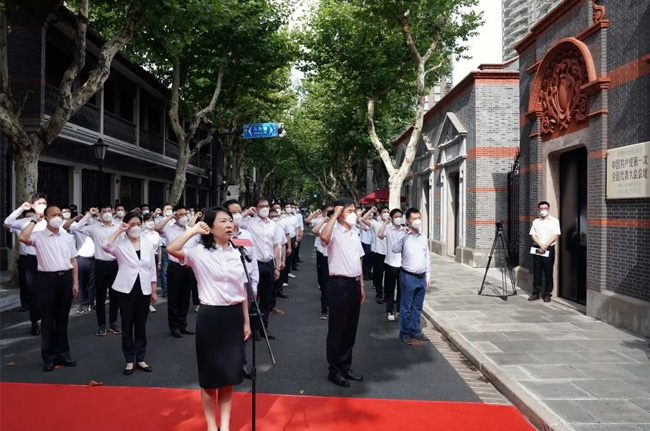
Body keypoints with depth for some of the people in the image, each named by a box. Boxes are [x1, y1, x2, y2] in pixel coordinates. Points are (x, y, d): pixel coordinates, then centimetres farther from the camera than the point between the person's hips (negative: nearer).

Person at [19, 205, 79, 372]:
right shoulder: (38, 236, -3)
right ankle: (48, 358, 18)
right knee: (47, 320, 6)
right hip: (46, 279, -3)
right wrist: (34, 220, -12)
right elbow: (23, 238, -26)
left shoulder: (68, 237, 9)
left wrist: (75, 282, 6)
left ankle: (62, 354, 24)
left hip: (65, 279, 3)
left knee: (62, 319, 12)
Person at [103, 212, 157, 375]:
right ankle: (129, 360, 18)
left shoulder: (148, 244, 4)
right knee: (127, 325, 7)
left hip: (143, 290, 2)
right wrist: (119, 230, -19)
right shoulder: (120, 243, -5)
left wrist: (154, 291, 8)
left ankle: (140, 359, 21)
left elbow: (152, 269, 8)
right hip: (125, 290, -2)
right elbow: (106, 246, -28)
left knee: (141, 325, 10)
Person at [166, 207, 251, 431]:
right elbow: (171, 249, -30)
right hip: (210, 316, -4)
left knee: (229, 374, 13)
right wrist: (194, 230, -20)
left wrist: (246, 321, 10)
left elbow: (243, 290, 9)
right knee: (210, 374, 8)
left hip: (234, 316, 5)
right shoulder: (200, 253, -10)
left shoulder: (237, 253, 5)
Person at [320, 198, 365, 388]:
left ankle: (346, 367, 27)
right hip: (339, 284, -8)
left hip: (354, 283, 8)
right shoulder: (334, 232, -10)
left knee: (351, 329, 15)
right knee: (337, 330, 3)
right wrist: (335, 214, -24)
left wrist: (361, 286, 17)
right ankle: (335, 370, 14)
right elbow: (324, 237, -36)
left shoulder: (354, 232, 14)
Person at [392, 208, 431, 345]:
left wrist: (428, 275, 12)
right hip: (408, 277, -5)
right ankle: (405, 332, 15)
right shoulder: (404, 236, -7)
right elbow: (395, 249, -24)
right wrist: (403, 233, -25)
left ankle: (415, 331, 25)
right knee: (406, 307, 3)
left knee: (417, 307, 14)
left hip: (421, 277, 5)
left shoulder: (423, 237, 9)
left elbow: (427, 257, 14)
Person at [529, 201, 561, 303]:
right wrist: (541, 245, -11)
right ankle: (536, 292, 11)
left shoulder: (554, 221, 2)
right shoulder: (535, 221, 12)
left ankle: (547, 294, 6)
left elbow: (555, 235, -6)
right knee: (537, 272, 5)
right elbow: (533, 235, 4)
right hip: (537, 249, 3)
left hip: (549, 249, -3)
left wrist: (545, 246, -14)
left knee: (548, 273, -1)